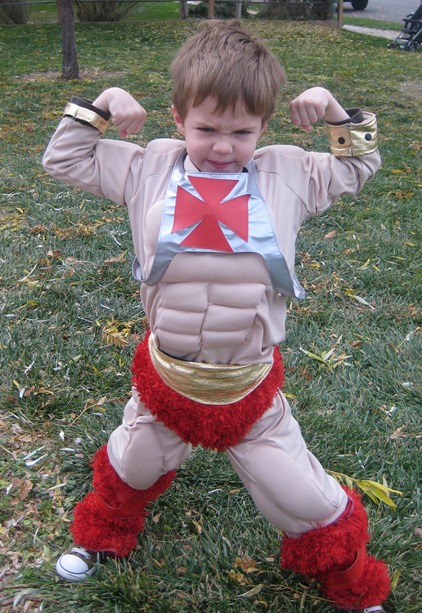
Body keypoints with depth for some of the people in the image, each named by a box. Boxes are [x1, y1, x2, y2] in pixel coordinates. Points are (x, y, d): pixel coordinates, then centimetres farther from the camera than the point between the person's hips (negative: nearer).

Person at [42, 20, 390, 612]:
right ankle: (100, 536, 64)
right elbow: (64, 159, 4)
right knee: (128, 473, 29)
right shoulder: (149, 167, -5)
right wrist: (98, 106, -6)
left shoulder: (287, 172, -4)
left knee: (312, 506, 12)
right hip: (165, 379, 1)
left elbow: (358, 167, 11)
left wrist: (337, 114, -3)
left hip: (252, 390, 0)